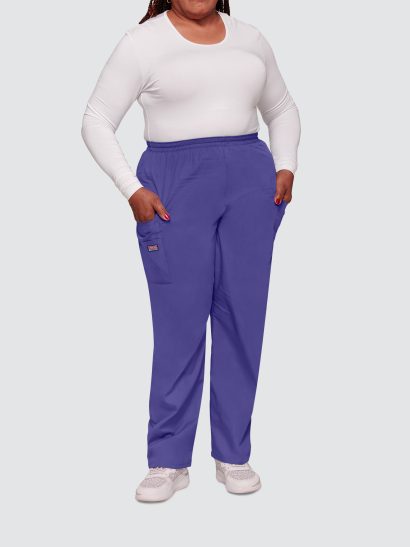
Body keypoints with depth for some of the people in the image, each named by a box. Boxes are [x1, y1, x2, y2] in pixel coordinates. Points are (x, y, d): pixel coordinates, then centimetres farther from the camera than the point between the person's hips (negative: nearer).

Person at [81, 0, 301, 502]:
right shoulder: (143, 42, 3)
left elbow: (282, 109, 25)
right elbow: (96, 122, 2)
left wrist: (285, 167, 8)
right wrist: (133, 190, -7)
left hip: (251, 179, 4)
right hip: (176, 182, -3)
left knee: (243, 318, 3)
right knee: (178, 323, -4)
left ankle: (233, 454, 16)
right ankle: (168, 461, 9)